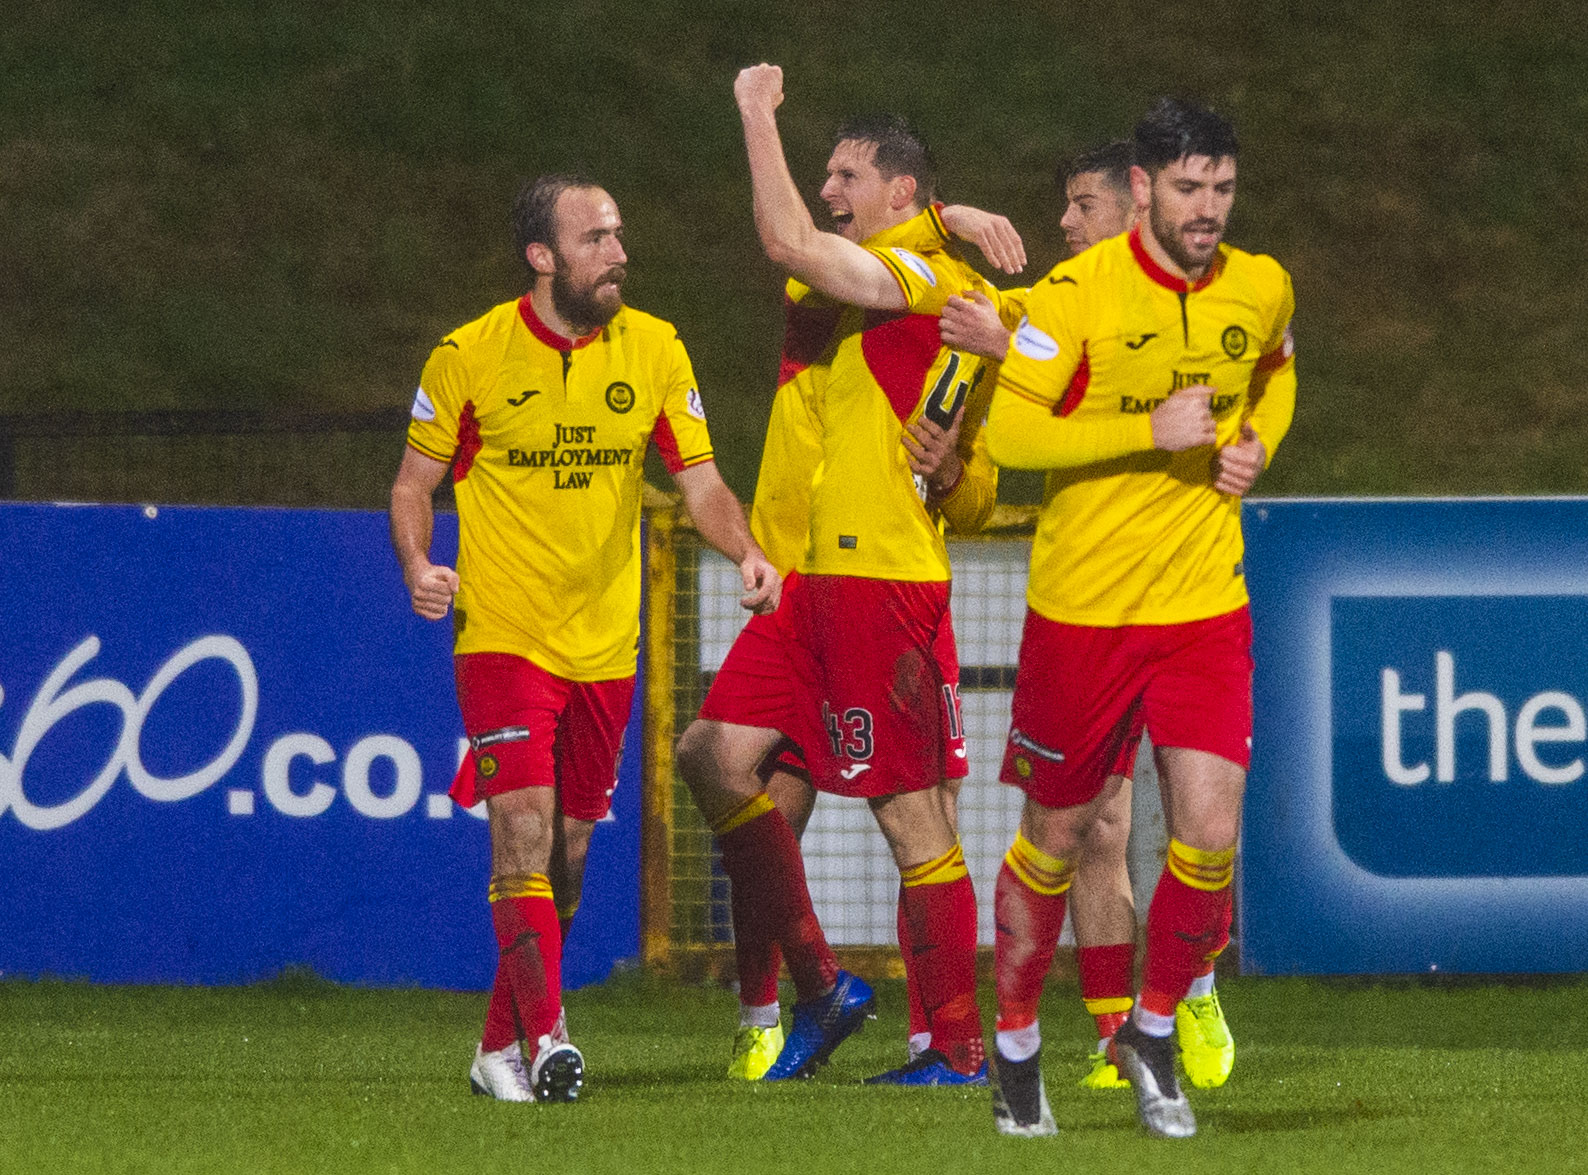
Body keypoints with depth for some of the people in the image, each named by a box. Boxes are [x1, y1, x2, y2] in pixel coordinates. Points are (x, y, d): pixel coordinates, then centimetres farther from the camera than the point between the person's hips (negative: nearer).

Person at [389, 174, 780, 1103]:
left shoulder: (653, 351, 2)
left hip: (604, 644, 4)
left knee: (566, 855, 10)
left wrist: (748, 552, -14)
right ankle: (547, 1037, -21)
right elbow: (415, 482, 4)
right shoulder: (470, 356, -5)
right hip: (502, 635, -4)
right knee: (523, 836, -17)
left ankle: (502, 1047, 22)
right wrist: (418, 563, -15)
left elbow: (701, 482, 5)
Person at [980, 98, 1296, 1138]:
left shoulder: (1261, 291, 2)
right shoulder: (1081, 293, -13)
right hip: (1082, 609, -3)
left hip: (1206, 604, 3)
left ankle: (1154, 1034, 15)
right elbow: (1008, 427, -17)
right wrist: (1149, 432, -22)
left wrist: (1255, 446, 5)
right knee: (1056, 836, 8)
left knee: (1211, 836, -9)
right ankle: (1016, 1042, 28)